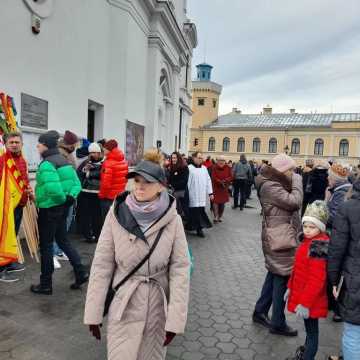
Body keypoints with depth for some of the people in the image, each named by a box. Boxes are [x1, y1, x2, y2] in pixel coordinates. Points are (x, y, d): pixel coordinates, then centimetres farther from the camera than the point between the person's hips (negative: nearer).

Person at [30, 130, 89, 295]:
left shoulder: (46, 164, -18)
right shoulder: (64, 161, 9)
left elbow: (53, 189, -30)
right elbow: (76, 183, 9)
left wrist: (62, 199, -12)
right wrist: (70, 198, -4)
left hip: (49, 209, -8)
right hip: (63, 208, 8)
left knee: (46, 245, 6)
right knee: (63, 240, 20)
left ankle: (46, 284, 19)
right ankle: (81, 272, 21)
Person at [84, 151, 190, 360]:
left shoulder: (172, 219, -12)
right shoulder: (116, 214, -10)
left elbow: (180, 268, -10)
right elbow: (101, 265, -6)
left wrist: (175, 319, -12)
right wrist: (94, 313, -4)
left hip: (158, 307, 0)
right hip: (123, 306, 0)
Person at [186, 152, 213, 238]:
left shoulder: (204, 168, 11)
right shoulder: (189, 168, -7)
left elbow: (208, 181, 13)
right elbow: (186, 182, -8)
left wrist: (210, 193, 10)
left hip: (202, 196, 5)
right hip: (193, 196, -5)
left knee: (201, 212, 5)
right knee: (194, 212, 0)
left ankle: (199, 229, 11)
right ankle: (191, 227, 14)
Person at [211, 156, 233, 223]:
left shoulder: (227, 168, 4)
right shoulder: (214, 168, -5)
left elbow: (231, 177, 1)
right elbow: (213, 177, -10)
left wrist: (225, 181, -17)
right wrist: (220, 182, -21)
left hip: (225, 188, 4)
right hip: (216, 188, -4)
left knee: (223, 203, 8)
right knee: (216, 202, -10)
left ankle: (219, 217, 20)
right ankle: (215, 217, -9)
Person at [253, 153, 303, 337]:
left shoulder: (275, 184, 14)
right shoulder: (270, 186, -18)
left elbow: (291, 207, 17)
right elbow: (294, 202, -23)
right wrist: (297, 181, -13)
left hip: (279, 238, 11)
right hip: (280, 240, -10)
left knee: (274, 275, 19)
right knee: (282, 278, 0)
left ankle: (260, 312, 32)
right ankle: (278, 324, 15)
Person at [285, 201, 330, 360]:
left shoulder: (318, 247, -25)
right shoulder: (308, 241, 4)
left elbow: (316, 280, -27)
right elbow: (298, 269, 14)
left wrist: (305, 303, -24)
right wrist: (290, 287, 19)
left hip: (310, 301, -9)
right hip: (301, 294, 9)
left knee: (312, 331, 8)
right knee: (309, 329, 25)